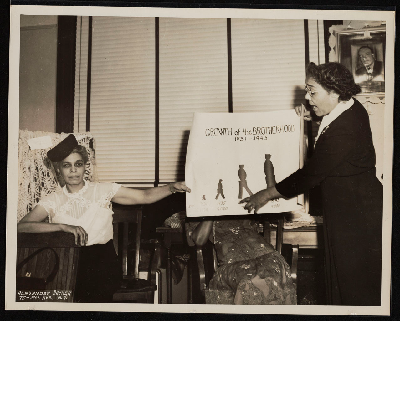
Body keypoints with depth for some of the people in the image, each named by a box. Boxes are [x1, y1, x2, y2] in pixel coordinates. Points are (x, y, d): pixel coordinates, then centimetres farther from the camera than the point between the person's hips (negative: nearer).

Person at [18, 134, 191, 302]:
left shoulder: (103, 190, 10)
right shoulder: (53, 200, 9)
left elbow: (145, 196, 6)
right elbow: (21, 226, -5)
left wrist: (172, 187, -12)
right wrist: (63, 226, -17)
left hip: (101, 259, -1)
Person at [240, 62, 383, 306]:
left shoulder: (343, 130, -28)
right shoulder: (350, 109, 3)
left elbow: (311, 174, -24)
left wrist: (268, 194, -15)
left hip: (356, 215, -10)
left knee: (354, 279, 4)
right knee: (343, 272, 19)